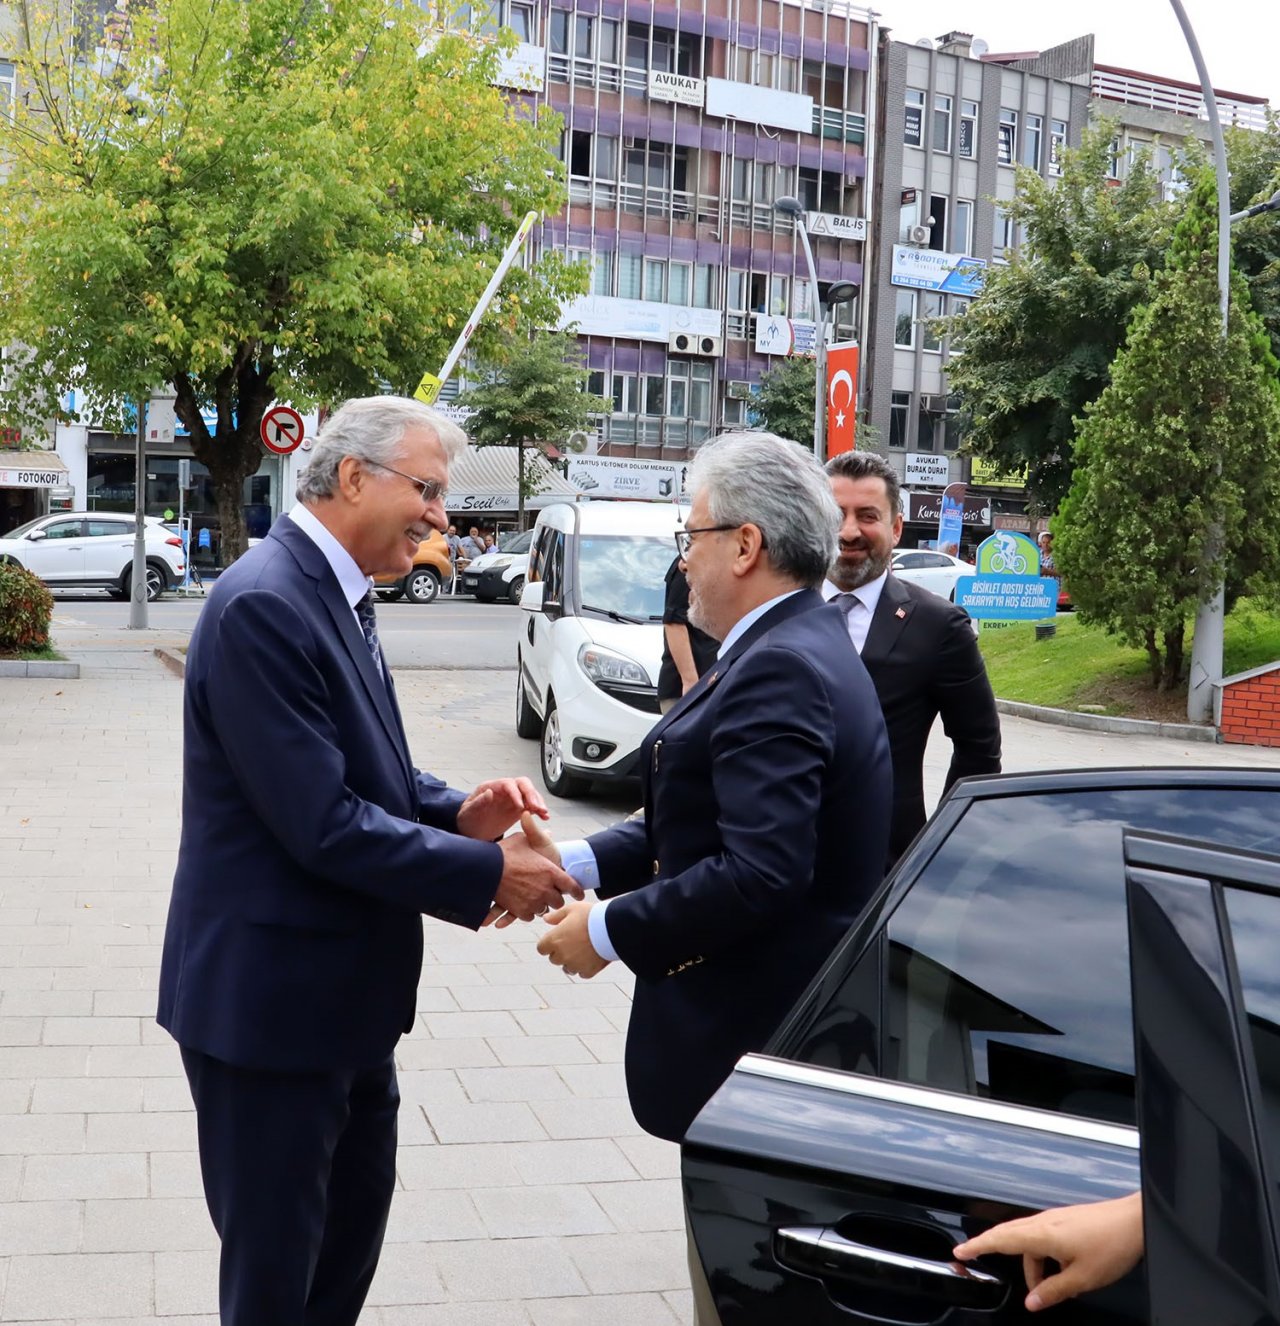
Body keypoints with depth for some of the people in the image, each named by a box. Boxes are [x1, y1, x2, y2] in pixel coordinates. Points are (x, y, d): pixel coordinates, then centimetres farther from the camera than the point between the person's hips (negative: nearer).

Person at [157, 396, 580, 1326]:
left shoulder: (337, 597, 8)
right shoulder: (264, 605, -23)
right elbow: (322, 824, -26)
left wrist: (461, 812, -7)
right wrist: (488, 873, -19)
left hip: (343, 993, 10)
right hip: (270, 1000, -10)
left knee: (355, 1223, 24)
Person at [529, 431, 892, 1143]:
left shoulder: (781, 669, -21)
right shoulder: (803, 645, 11)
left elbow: (760, 872, -29)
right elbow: (708, 813, 12)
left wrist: (609, 931, -18)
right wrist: (579, 862, 2)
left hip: (761, 1029, -10)